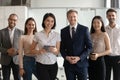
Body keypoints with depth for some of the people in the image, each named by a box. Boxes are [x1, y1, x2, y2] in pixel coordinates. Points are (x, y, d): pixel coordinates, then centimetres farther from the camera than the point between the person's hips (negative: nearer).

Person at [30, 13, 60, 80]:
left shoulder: (57, 35, 2)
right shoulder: (38, 35, -2)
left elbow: (57, 52, 4)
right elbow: (32, 49, 6)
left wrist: (54, 50, -19)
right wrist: (39, 51, -14)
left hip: (53, 64, 2)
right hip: (41, 64, -2)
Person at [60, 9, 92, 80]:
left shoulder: (84, 29, -2)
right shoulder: (63, 31, 5)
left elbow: (89, 47, -2)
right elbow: (62, 48, 9)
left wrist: (79, 58, -12)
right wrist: (66, 57, -8)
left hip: (81, 63, -2)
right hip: (68, 64, 2)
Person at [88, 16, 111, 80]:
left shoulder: (104, 35, -4)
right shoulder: (90, 35, 6)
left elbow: (109, 50, -4)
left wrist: (98, 55, -16)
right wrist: (90, 55, -6)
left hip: (100, 61, -4)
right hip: (90, 61, 4)